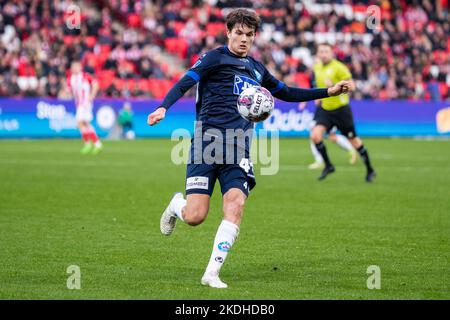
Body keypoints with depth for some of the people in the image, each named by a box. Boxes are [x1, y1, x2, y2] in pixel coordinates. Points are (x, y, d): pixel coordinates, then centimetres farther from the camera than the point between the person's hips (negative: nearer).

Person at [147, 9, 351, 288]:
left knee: (236, 206, -18)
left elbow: (286, 93, 34)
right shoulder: (216, 58, 2)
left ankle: (212, 274, -11)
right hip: (208, 140, -5)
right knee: (195, 216, -11)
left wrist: (329, 92, 30)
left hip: (239, 149, 5)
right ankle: (177, 205, 28)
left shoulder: (257, 68, 21)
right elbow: (184, 84, -10)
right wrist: (163, 108, -28)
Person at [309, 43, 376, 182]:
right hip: (324, 109, 5)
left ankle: (370, 170, 21)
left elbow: (351, 86, -21)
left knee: (353, 140, 4)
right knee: (315, 136, -16)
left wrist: (334, 86, -34)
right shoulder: (317, 67, 5)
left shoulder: (338, 67, -15)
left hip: (340, 109, -5)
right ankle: (328, 165, 3)